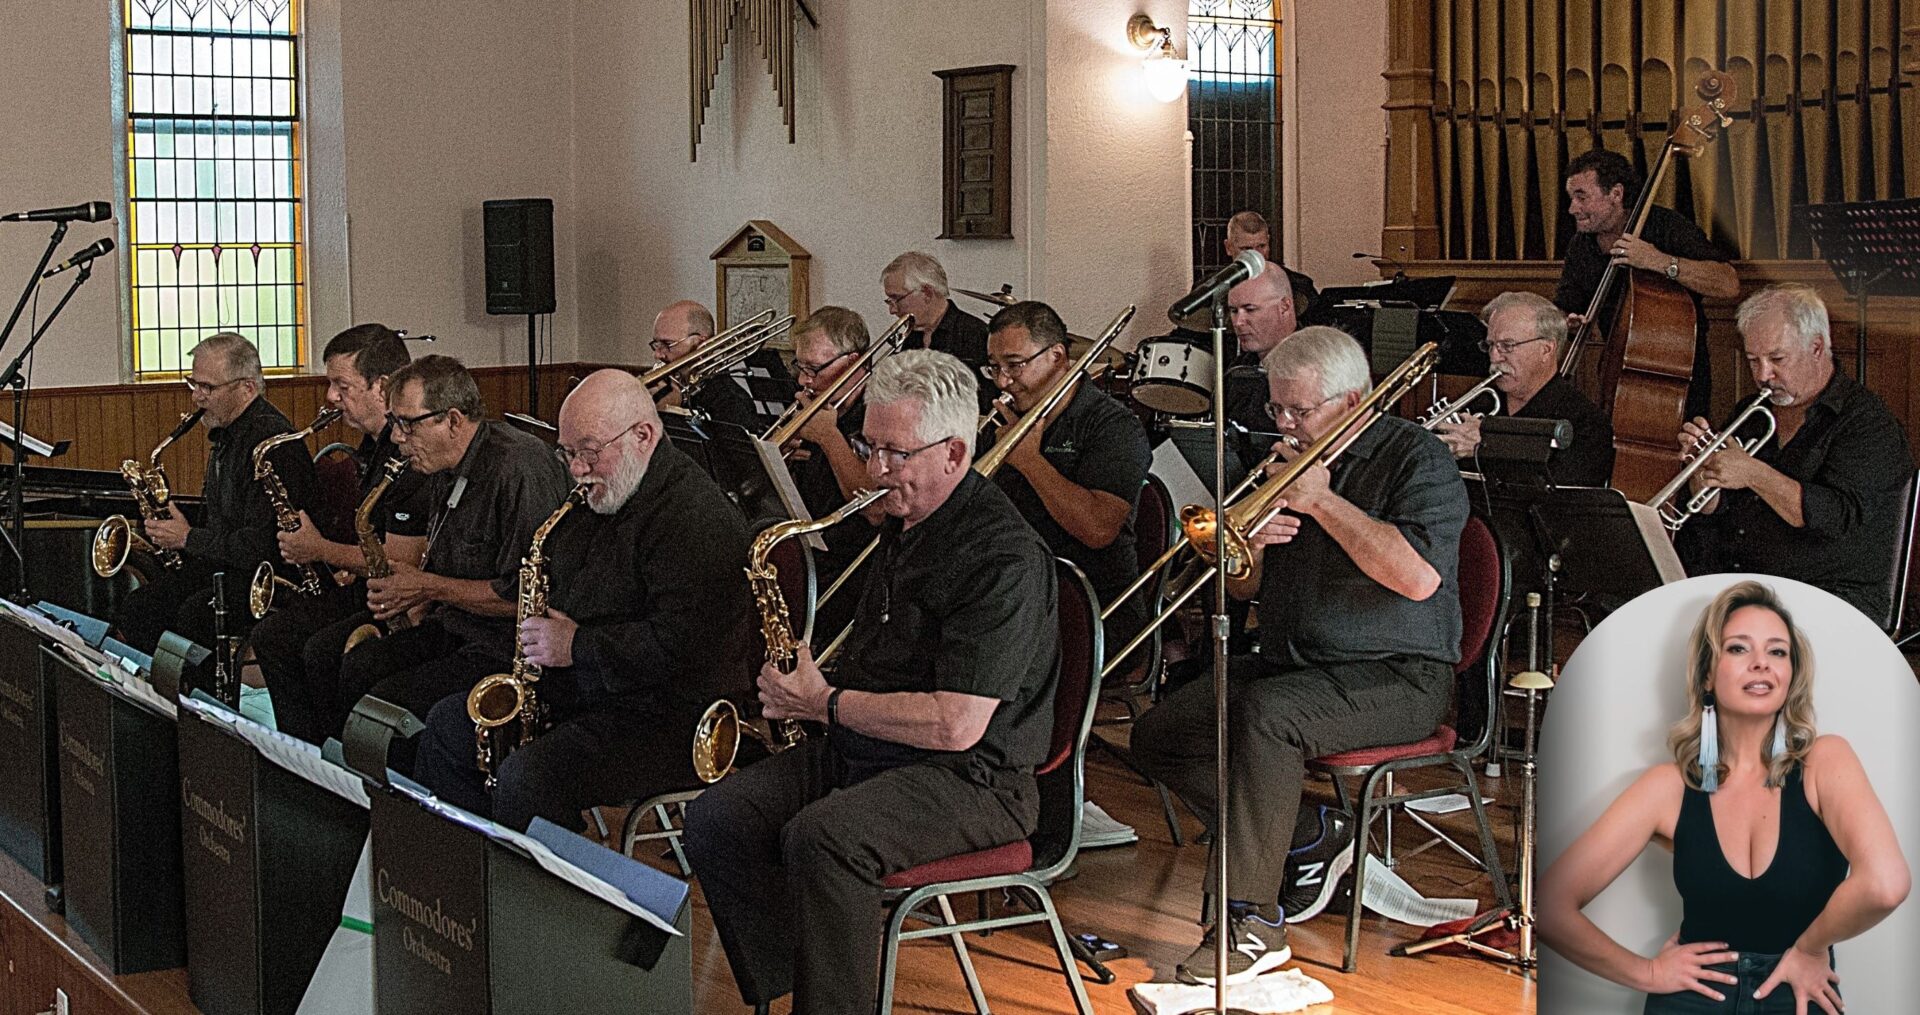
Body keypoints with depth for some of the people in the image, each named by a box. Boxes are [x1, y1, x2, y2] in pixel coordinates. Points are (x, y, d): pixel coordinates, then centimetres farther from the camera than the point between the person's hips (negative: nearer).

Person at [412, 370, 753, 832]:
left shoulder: (693, 517, -20)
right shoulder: (595, 500, 12)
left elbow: (678, 647, -29)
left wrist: (578, 645, -19)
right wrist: (539, 635, 7)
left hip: (669, 721, -11)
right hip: (576, 691, 11)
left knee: (525, 778, -30)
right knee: (447, 724, 11)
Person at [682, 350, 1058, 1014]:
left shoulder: (1002, 557, -19)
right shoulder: (905, 524, 12)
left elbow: (956, 725, -26)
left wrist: (825, 703, -14)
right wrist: (810, 681, 8)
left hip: (972, 780, -9)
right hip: (862, 751, 9)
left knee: (819, 837, -34)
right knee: (714, 819, -7)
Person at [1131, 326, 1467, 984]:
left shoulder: (1417, 458, -8)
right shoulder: (1288, 459, 14)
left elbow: (1419, 577, -25)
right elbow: (1242, 588, 18)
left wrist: (1323, 501, -19)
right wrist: (1250, 544, -6)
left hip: (1396, 677, -8)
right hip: (1288, 662, 8)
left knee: (1264, 714, -35)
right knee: (1157, 735, -7)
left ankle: (1253, 922, -30)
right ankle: (1306, 841, -1)